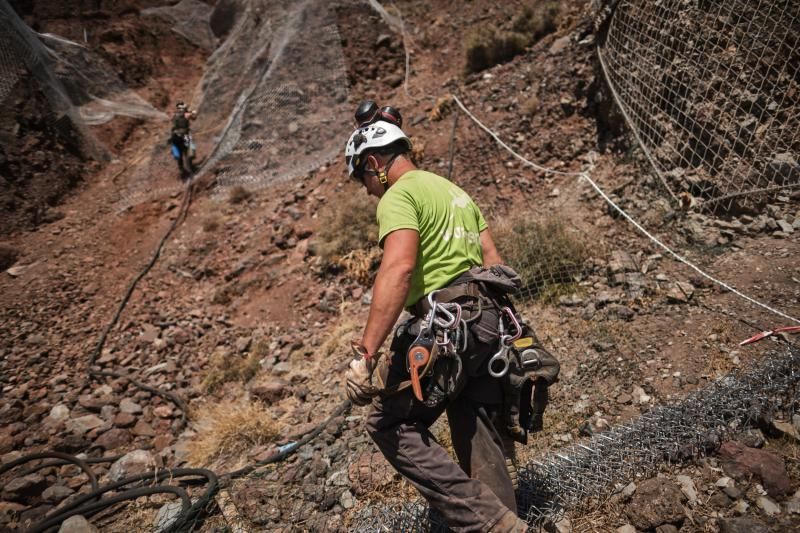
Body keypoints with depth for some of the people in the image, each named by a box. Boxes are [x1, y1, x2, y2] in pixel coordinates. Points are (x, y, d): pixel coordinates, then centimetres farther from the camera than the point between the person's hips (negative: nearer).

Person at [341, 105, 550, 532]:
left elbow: (398, 268, -23)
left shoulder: (399, 195, -6)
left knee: (390, 424, 2)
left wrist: (366, 354, -26)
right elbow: (493, 262, 20)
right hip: (486, 321, 10)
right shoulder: (453, 190, 23)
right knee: (482, 437, 15)